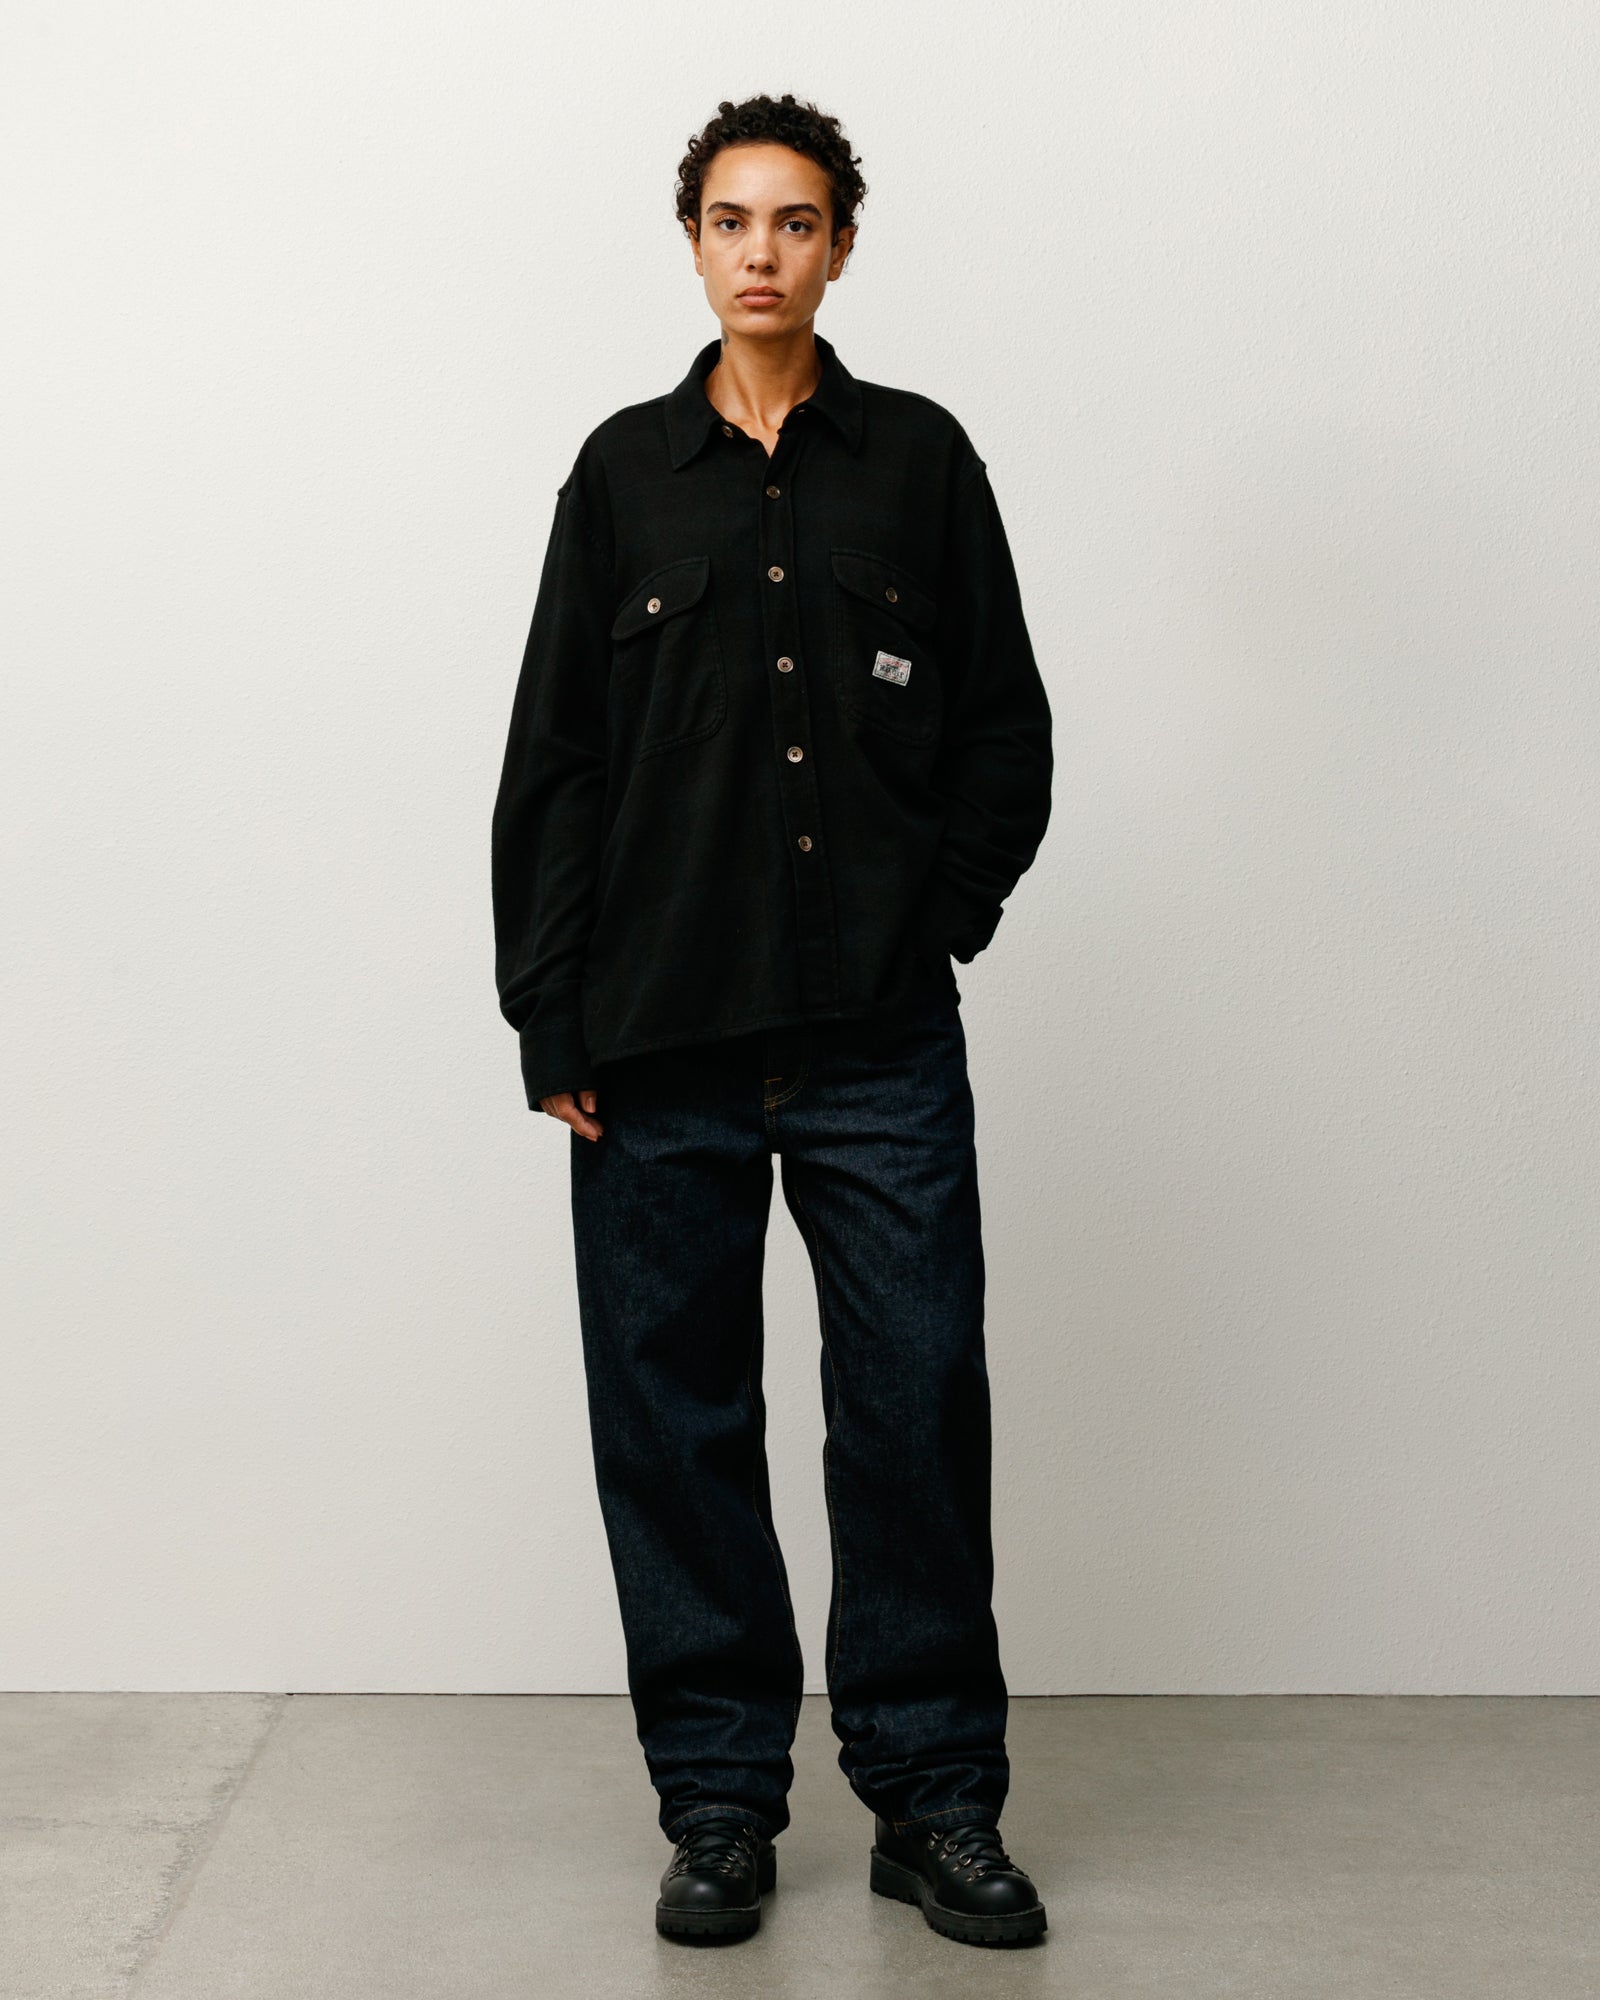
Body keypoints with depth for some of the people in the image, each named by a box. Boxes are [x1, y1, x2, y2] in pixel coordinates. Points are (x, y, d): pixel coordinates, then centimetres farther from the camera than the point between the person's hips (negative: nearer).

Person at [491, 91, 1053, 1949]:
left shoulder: (922, 460, 8)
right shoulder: (626, 473, 9)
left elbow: (1007, 734, 11)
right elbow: (551, 764, 6)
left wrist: (935, 916, -2)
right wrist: (553, 1024, 0)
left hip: (884, 1045, 0)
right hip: (662, 1047, 1)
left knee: (917, 1407, 2)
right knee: (676, 1424, 5)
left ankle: (933, 1796, 16)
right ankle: (720, 1805, 18)